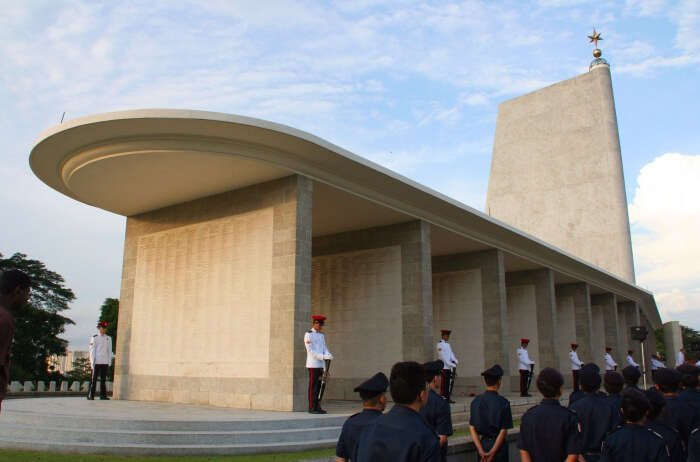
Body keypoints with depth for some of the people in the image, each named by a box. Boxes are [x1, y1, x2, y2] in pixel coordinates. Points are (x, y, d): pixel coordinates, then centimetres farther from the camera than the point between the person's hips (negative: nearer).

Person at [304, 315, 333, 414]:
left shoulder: (321, 335, 17)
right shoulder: (308, 335, -7)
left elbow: (324, 349, 13)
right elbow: (310, 350, -15)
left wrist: (328, 355, -10)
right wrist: (323, 357, -23)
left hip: (320, 364, 7)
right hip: (312, 364, -7)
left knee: (319, 386, 8)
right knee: (313, 386, -5)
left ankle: (317, 407, 12)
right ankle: (312, 408, -1)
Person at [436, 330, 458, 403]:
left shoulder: (447, 344, 18)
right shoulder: (440, 345, -10)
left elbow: (451, 354, 13)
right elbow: (443, 357, -16)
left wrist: (455, 361, -6)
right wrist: (452, 365, -18)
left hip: (449, 367, 8)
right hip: (444, 367, -8)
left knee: (449, 383, 9)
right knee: (444, 383, -7)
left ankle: (447, 397, 15)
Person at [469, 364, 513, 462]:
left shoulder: (476, 401, -2)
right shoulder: (503, 402, -13)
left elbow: (472, 428, -4)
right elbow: (503, 431, -14)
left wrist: (481, 450, -8)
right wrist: (492, 453, -11)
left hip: (482, 443, 3)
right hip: (498, 445, -3)